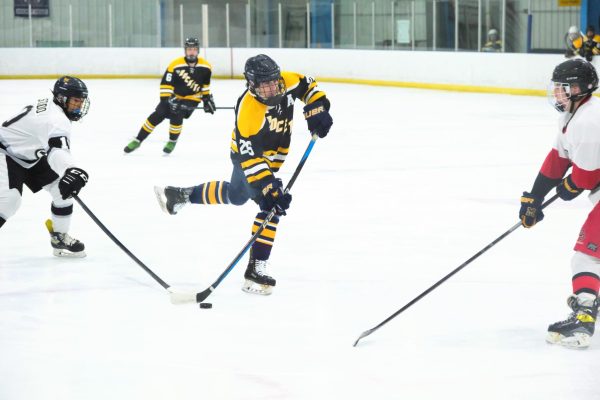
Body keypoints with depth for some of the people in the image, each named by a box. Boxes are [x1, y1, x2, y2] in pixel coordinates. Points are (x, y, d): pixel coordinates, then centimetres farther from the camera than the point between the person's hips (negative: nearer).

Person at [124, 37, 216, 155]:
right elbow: (166, 83, -21)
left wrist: (207, 98, 9)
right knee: (157, 116, -8)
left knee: (176, 116, -24)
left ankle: (172, 141, 1)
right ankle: (138, 140, 5)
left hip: (192, 98, 0)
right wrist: (166, 99, -29)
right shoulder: (175, 65, -20)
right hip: (174, 96, 0)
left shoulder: (205, 67, -10)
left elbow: (205, 84, 8)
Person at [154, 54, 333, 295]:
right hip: (247, 154, -7)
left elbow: (308, 86, 1)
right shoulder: (248, 112, -39)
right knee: (270, 206, -10)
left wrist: (317, 110, -15)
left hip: (271, 156, 7)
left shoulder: (286, 82, -23)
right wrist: (270, 190, -42)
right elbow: (251, 160, -38)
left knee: (236, 195, 19)